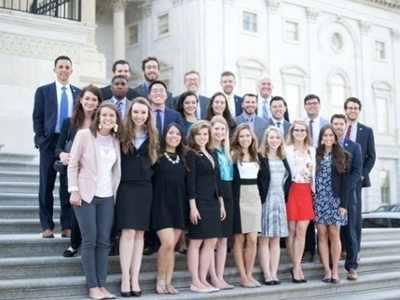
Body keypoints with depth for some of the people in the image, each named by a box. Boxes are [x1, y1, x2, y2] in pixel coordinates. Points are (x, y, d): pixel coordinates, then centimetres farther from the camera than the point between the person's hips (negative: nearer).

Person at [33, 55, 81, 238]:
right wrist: (40, 140, -8)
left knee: (68, 186, 3)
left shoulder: (79, 93, 11)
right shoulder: (43, 91, 8)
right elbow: (37, 118, 3)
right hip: (49, 142, -1)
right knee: (46, 186, 2)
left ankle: (67, 226, 8)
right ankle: (47, 226, 8)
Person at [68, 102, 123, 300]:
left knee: (104, 241, 4)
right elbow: (72, 164, -5)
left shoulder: (116, 140, 8)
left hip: (107, 197, 4)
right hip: (86, 195, -4)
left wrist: (115, 191, 4)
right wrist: (74, 190, -11)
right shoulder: (84, 135, -6)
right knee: (89, 240, -3)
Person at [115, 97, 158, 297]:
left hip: (145, 188, 4)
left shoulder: (152, 136, 10)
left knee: (139, 233, 5)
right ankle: (125, 278, -1)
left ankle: (135, 279, 9)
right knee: (128, 232, -9)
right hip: (126, 187, -4)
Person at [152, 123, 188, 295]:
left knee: (172, 246, 5)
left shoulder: (183, 158, 14)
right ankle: (160, 280, 4)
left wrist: (190, 205, 6)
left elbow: (187, 183, 14)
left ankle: (168, 283, 11)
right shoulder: (157, 156, 0)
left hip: (179, 204, 5)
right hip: (162, 203, -5)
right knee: (167, 243, -15)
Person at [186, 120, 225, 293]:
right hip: (199, 202, -7)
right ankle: (195, 282, 2)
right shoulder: (191, 154, -5)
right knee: (196, 241, -2)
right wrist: (192, 206, -17)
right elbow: (190, 182, -11)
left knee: (211, 242, 6)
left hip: (213, 203, 7)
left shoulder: (212, 154, 15)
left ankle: (203, 280, 12)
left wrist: (221, 203, 14)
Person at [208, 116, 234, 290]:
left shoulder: (227, 151, 16)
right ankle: (213, 278, 1)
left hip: (227, 195, 7)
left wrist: (227, 195, 9)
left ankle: (220, 277, 12)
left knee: (223, 239, 7)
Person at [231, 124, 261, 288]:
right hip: (239, 197, -5)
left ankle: (249, 275, 10)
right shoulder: (233, 154, -2)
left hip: (254, 196, 5)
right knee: (239, 238, 0)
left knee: (253, 239, 1)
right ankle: (243, 277, 6)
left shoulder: (256, 155, 14)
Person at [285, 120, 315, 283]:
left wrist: (314, 191, 8)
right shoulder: (287, 149, -2)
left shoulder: (312, 150, 13)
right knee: (291, 230, 1)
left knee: (301, 231, 0)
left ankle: (296, 267, 2)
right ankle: (297, 267, 10)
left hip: (306, 192, 4)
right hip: (291, 191, -4)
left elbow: (314, 173, 14)